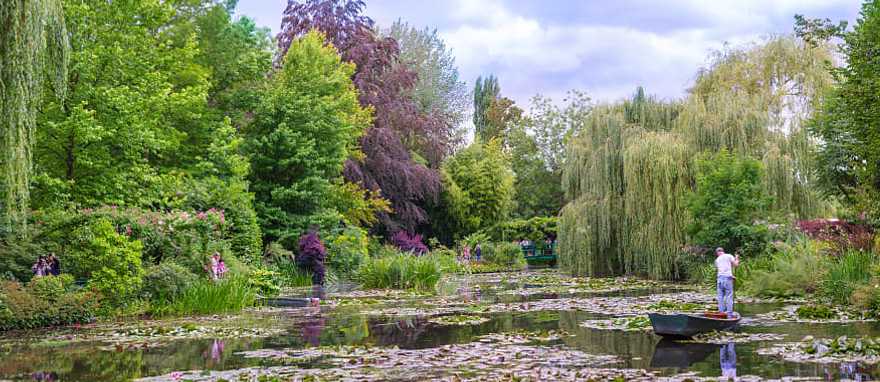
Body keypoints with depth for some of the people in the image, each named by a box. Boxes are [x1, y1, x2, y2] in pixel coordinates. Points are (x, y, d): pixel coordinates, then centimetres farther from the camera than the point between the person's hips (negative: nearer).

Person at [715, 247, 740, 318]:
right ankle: (729, 314, -5)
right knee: (729, 296, -1)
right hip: (728, 278, -3)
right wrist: (737, 258, 21)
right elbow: (736, 264, 2)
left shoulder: (717, 260, 17)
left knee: (720, 296, 7)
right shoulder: (729, 256, 6)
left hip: (720, 278, 3)